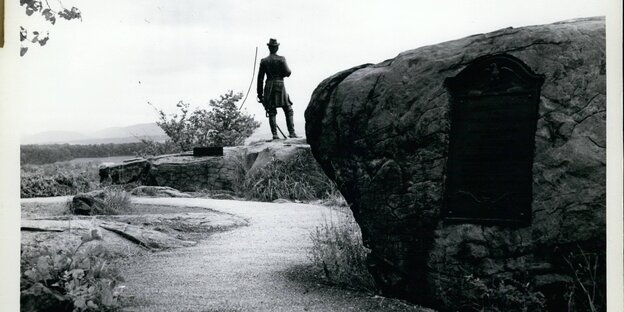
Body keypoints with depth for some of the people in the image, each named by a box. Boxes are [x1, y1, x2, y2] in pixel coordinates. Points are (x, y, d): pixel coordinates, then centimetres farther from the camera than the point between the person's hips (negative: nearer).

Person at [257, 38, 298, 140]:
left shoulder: (264, 61, 4)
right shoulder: (281, 59, -3)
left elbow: (260, 78, 4)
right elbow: (287, 73, -9)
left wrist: (260, 93, 8)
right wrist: (288, 69, 16)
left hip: (268, 88, 2)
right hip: (280, 86, -2)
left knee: (271, 112, 4)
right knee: (288, 110, 6)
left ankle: (275, 134, -2)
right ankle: (291, 132, 0)